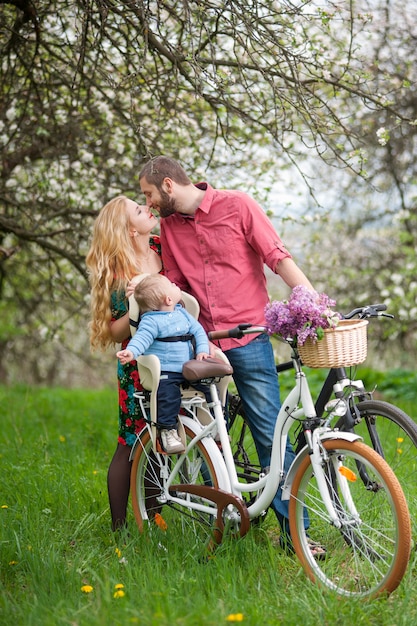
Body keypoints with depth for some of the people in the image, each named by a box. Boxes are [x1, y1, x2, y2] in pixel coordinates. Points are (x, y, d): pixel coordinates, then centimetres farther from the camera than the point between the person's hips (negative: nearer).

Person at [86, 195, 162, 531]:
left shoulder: (163, 248, 1)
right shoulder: (120, 275, -13)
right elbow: (115, 333, -12)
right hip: (140, 368, -5)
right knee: (132, 445, 1)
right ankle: (119, 527, 13)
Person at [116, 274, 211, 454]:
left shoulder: (182, 313, 13)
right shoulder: (151, 321, -10)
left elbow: (198, 330, 14)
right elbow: (142, 338, -21)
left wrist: (202, 349, -2)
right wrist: (131, 352, -40)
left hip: (187, 370, 7)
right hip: (164, 373, -7)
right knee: (168, 396, -30)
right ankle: (168, 430, -15)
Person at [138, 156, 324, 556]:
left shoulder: (236, 205, -3)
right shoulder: (169, 226, 11)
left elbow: (278, 258, -6)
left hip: (248, 339, -4)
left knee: (270, 434, -6)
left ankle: (294, 531, 1)